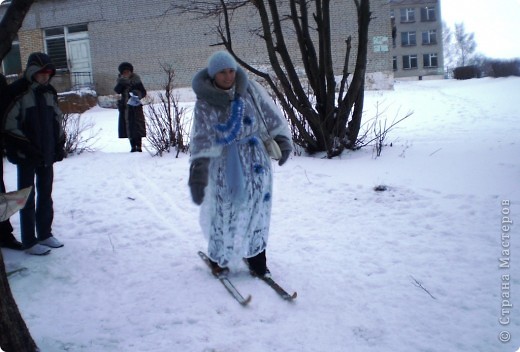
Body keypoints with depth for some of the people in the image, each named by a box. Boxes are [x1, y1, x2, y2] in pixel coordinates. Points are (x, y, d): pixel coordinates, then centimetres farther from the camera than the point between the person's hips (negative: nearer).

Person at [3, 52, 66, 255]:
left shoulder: (49, 93, 9)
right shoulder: (18, 93, -11)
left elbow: (58, 120, 17)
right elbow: (9, 124, -13)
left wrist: (60, 144, 9)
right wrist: (25, 146, -16)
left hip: (47, 153, 7)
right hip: (27, 155, -7)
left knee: (45, 195, 15)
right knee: (28, 198, 0)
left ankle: (45, 234, 28)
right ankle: (29, 242, 7)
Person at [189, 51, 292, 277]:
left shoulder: (249, 89, -5)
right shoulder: (205, 102, -13)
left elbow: (271, 115, 3)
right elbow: (201, 139, -21)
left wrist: (283, 141, 4)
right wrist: (198, 173, -30)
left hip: (256, 159, 3)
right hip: (226, 164, -2)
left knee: (257, 209, 6)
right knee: (224, 212, 2)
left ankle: (256, 258, 23)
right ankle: (219, 259, 25)